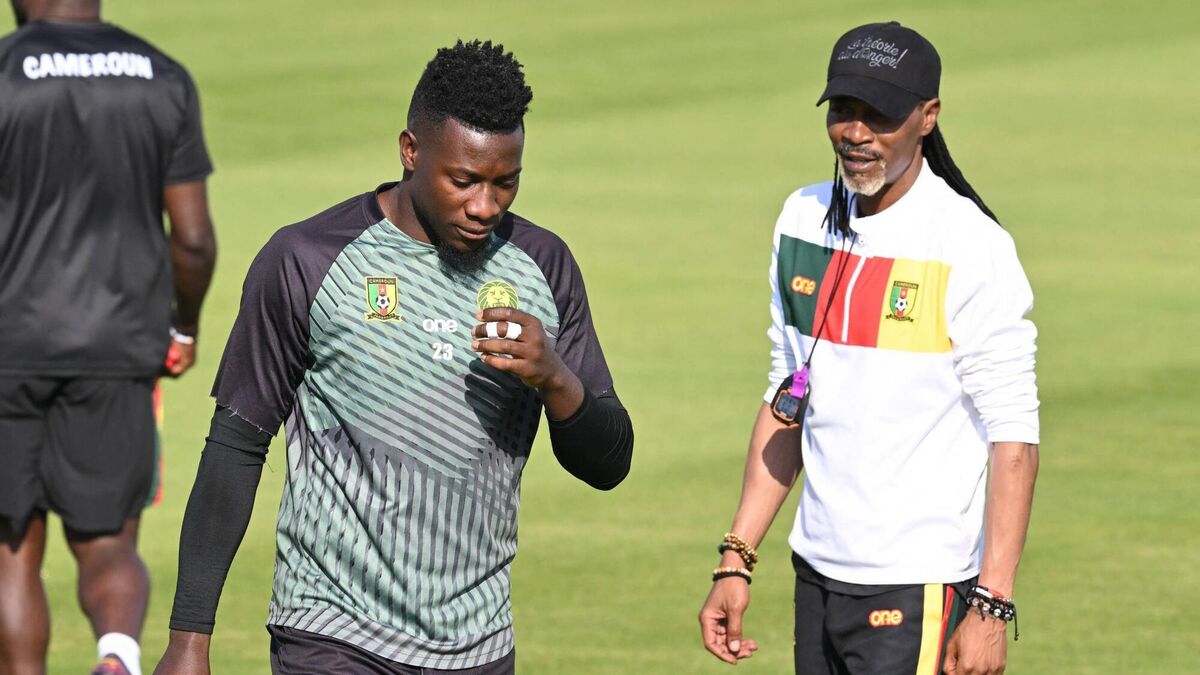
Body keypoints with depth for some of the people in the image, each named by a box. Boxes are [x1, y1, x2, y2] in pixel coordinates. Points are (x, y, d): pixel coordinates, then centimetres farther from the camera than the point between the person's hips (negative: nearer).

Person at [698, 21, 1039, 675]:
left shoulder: (972, 250, -12)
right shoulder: (804, 220, 9)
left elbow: (1013, 438, -13)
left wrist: (990, 607, -19)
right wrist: (737, 558, 12)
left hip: (918, 592, -7)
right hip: (819, 572, 7)